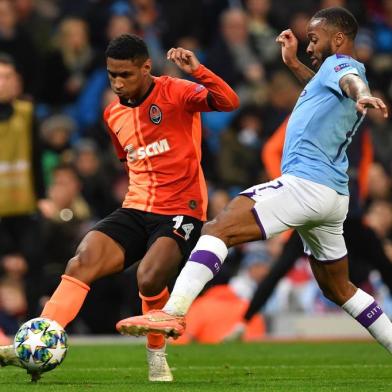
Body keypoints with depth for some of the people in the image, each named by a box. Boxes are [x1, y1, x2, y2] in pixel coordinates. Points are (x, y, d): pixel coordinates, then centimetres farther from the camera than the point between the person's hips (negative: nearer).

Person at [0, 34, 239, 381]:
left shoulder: (175, 93, -7)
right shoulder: (113, 114, 14)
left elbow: (230, 102, -23)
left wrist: (197, 72, -36)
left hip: (180, 212, -6)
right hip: (135, 209, 6)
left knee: (150, 278, -29)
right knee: (81, 262, -19)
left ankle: (157, 358, -2)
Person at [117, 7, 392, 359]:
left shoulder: (339, 64, -3)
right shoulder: (340, 71, 24)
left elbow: (350, 80, -30)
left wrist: (361, 95, -52)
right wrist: (293, 63, 39)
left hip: (305, 182, -10)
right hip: (334, 196, 10)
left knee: (219, 229, -21)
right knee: (338, 289, 22)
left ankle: (174, 312, -36)